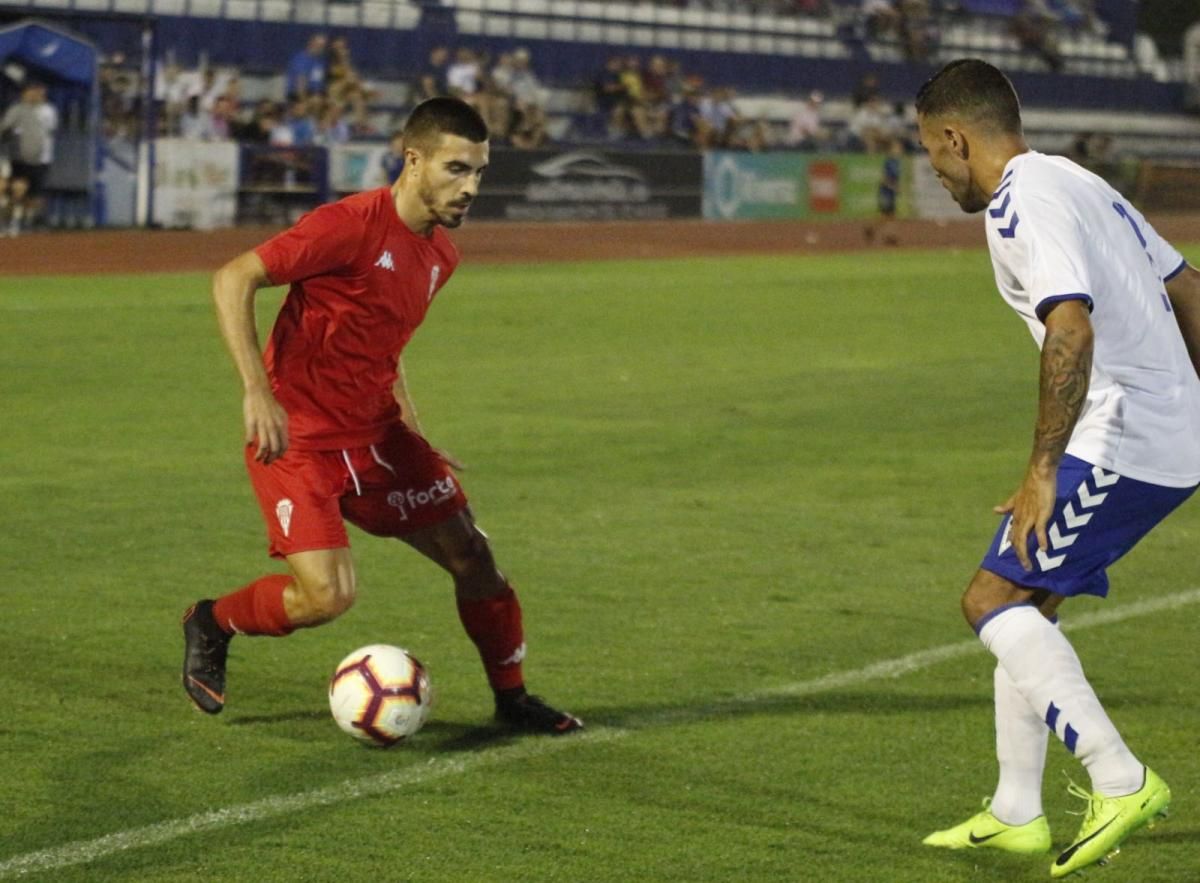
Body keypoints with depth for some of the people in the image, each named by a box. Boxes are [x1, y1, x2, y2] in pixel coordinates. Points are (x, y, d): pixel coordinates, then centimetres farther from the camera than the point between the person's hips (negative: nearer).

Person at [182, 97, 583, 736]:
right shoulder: (351, 226, -20)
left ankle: (512, 699, 24)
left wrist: (414, 439, 16)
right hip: (297, 440, -8)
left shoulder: (441, 254, 7)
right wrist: (257, 391, -27)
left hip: (374, 434, 8)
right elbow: (232, 280, -20)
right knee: (328, 596, -17)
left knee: (473, 557, 4)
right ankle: (211, 624, 12)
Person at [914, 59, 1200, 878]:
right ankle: (1016, 814, 20)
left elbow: (1072, 330, -27)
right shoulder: (1078, 182, 18)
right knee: (1023, 607, 15)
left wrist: (1042, 472, -26)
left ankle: (1120, 780, -15)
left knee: (993, 601, -8)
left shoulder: (1022, 204, -14)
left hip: (1120, 441, -10)